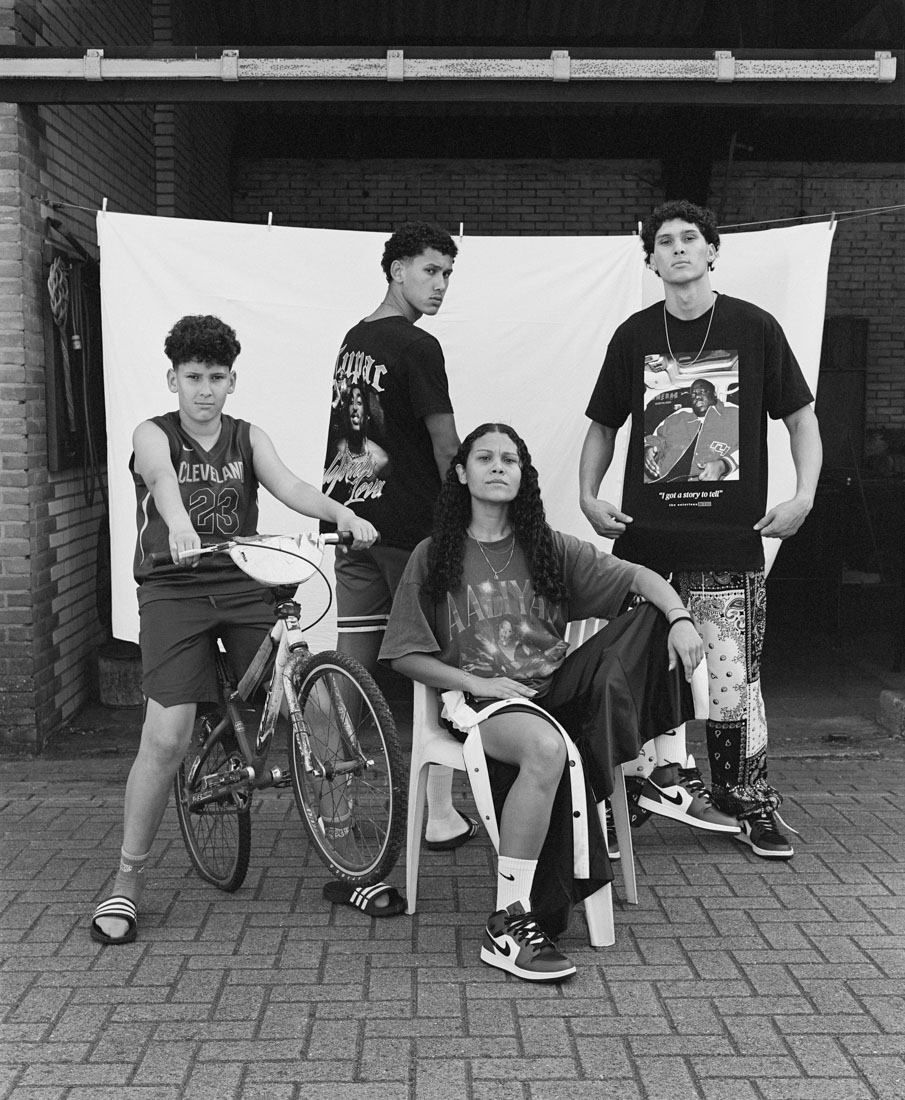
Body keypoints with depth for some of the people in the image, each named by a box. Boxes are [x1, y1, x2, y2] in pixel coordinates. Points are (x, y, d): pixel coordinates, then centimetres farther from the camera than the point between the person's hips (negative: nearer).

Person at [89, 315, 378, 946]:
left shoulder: (248, 438, 11)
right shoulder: (154, 435, 2)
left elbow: (287, 485, -8)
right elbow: (162, 479, -22)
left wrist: (342, 513, -29)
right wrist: (178, 523, -46)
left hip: (244, 586, 3)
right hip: (174, 591, -2)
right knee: (166, 741, -12)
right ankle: (129, 879, 6)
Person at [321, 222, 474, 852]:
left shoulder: (352, 341, 14)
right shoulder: (417, 346, -11)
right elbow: (446, 448, -12)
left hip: (349, 519, 8)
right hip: (409, 527, -7)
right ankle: (441, 816, 6)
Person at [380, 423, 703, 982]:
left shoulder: (550, 548, 11)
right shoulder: (434, 557, 6)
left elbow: (639, 577, 5)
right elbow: (405, 655, 5)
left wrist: (680, 617, -17)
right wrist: (477, 681, -10)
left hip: (555, 689, 3)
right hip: (479, 699, -3)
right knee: (547, 749, -39)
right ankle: (507, 926, -32)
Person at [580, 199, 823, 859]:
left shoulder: (754, 327, 1)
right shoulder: (634, 336, 7)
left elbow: (800, 416, 7)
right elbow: (604, 425, 16)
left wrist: (804, 495, -5)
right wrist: (588, 496, 3)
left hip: (730, 540, -2)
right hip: (645, 537, 2)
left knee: (734, 675, -1)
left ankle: (748, 796, 15)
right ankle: (667, 775, 22)